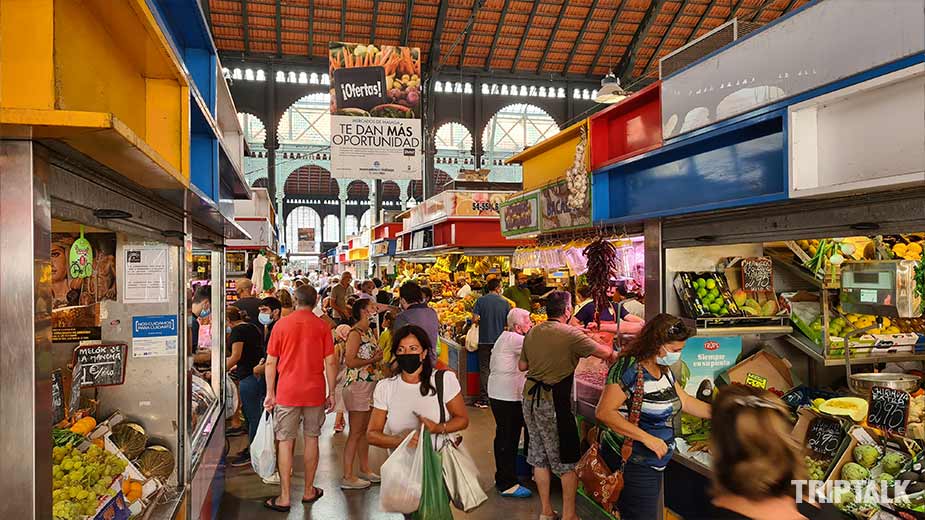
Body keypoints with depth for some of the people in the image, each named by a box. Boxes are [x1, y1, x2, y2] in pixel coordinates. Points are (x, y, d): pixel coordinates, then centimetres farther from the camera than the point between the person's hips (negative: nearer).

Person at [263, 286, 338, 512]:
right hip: (314, 392, 1)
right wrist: (331, 393, 6)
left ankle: (284, 497, 7)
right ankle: (309, 491, 22)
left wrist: (270, 393, 9)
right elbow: (330, 362, -3)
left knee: (285, 442, 5)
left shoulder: (281, 325, -2)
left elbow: (271, 362, 1)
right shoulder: (322, 326, -2)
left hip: (287, 392, -1)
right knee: (311, 439, 13)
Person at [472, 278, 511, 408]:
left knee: (484, 369, 5)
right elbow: (509, 322, 0)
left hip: (485, 340, -1)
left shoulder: (481, 301, -5)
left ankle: (483, 400, 5)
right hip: (500, 340, 1)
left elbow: (474, 319, -9)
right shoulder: (504, 302, -2)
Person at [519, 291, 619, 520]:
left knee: (539, 455, 16)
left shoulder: (532, 333, 5)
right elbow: (606, 352, -9)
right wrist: (616, 355, 12)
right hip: (554, 401, -7)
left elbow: (522, 365, 13)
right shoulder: (570, 334, -14)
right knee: (568, 460, 7)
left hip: (530, 398, 7)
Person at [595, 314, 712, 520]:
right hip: (630, 464, -9)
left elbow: (686, 401, 19)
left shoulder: (664, 370, 8)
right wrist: (646, 438, -27)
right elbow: (604, 412, -26)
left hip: (654, 464, 9)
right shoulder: (628, 368, -21)